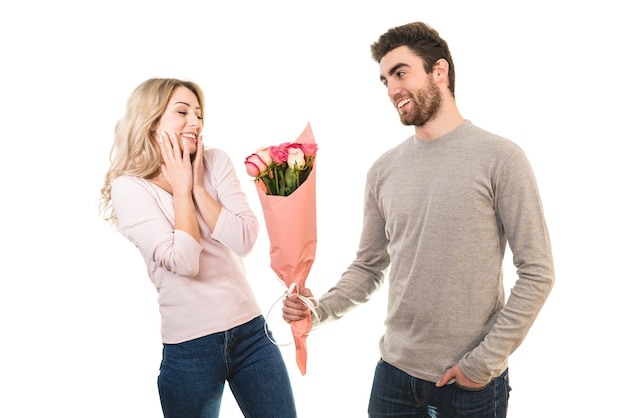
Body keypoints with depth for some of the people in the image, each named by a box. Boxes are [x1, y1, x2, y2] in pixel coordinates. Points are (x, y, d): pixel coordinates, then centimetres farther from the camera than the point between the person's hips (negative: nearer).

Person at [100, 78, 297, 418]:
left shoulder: (216, 163, 2)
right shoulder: (129, 187, -9)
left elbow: (245, 241, -8)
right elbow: (183, 262, -19)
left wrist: (198, 187, -10)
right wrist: (181, 188, -11)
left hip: (251, 331, 4)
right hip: (189, 347, -3)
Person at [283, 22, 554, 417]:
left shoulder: (500, 158, -10)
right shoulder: (384, 170, 3)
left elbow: (537, 273, -10)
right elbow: (368, 266, 7)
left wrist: (485, 362, -12)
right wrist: (320, 309, -10)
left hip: (471, 382, -3)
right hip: (394, 371, 4)